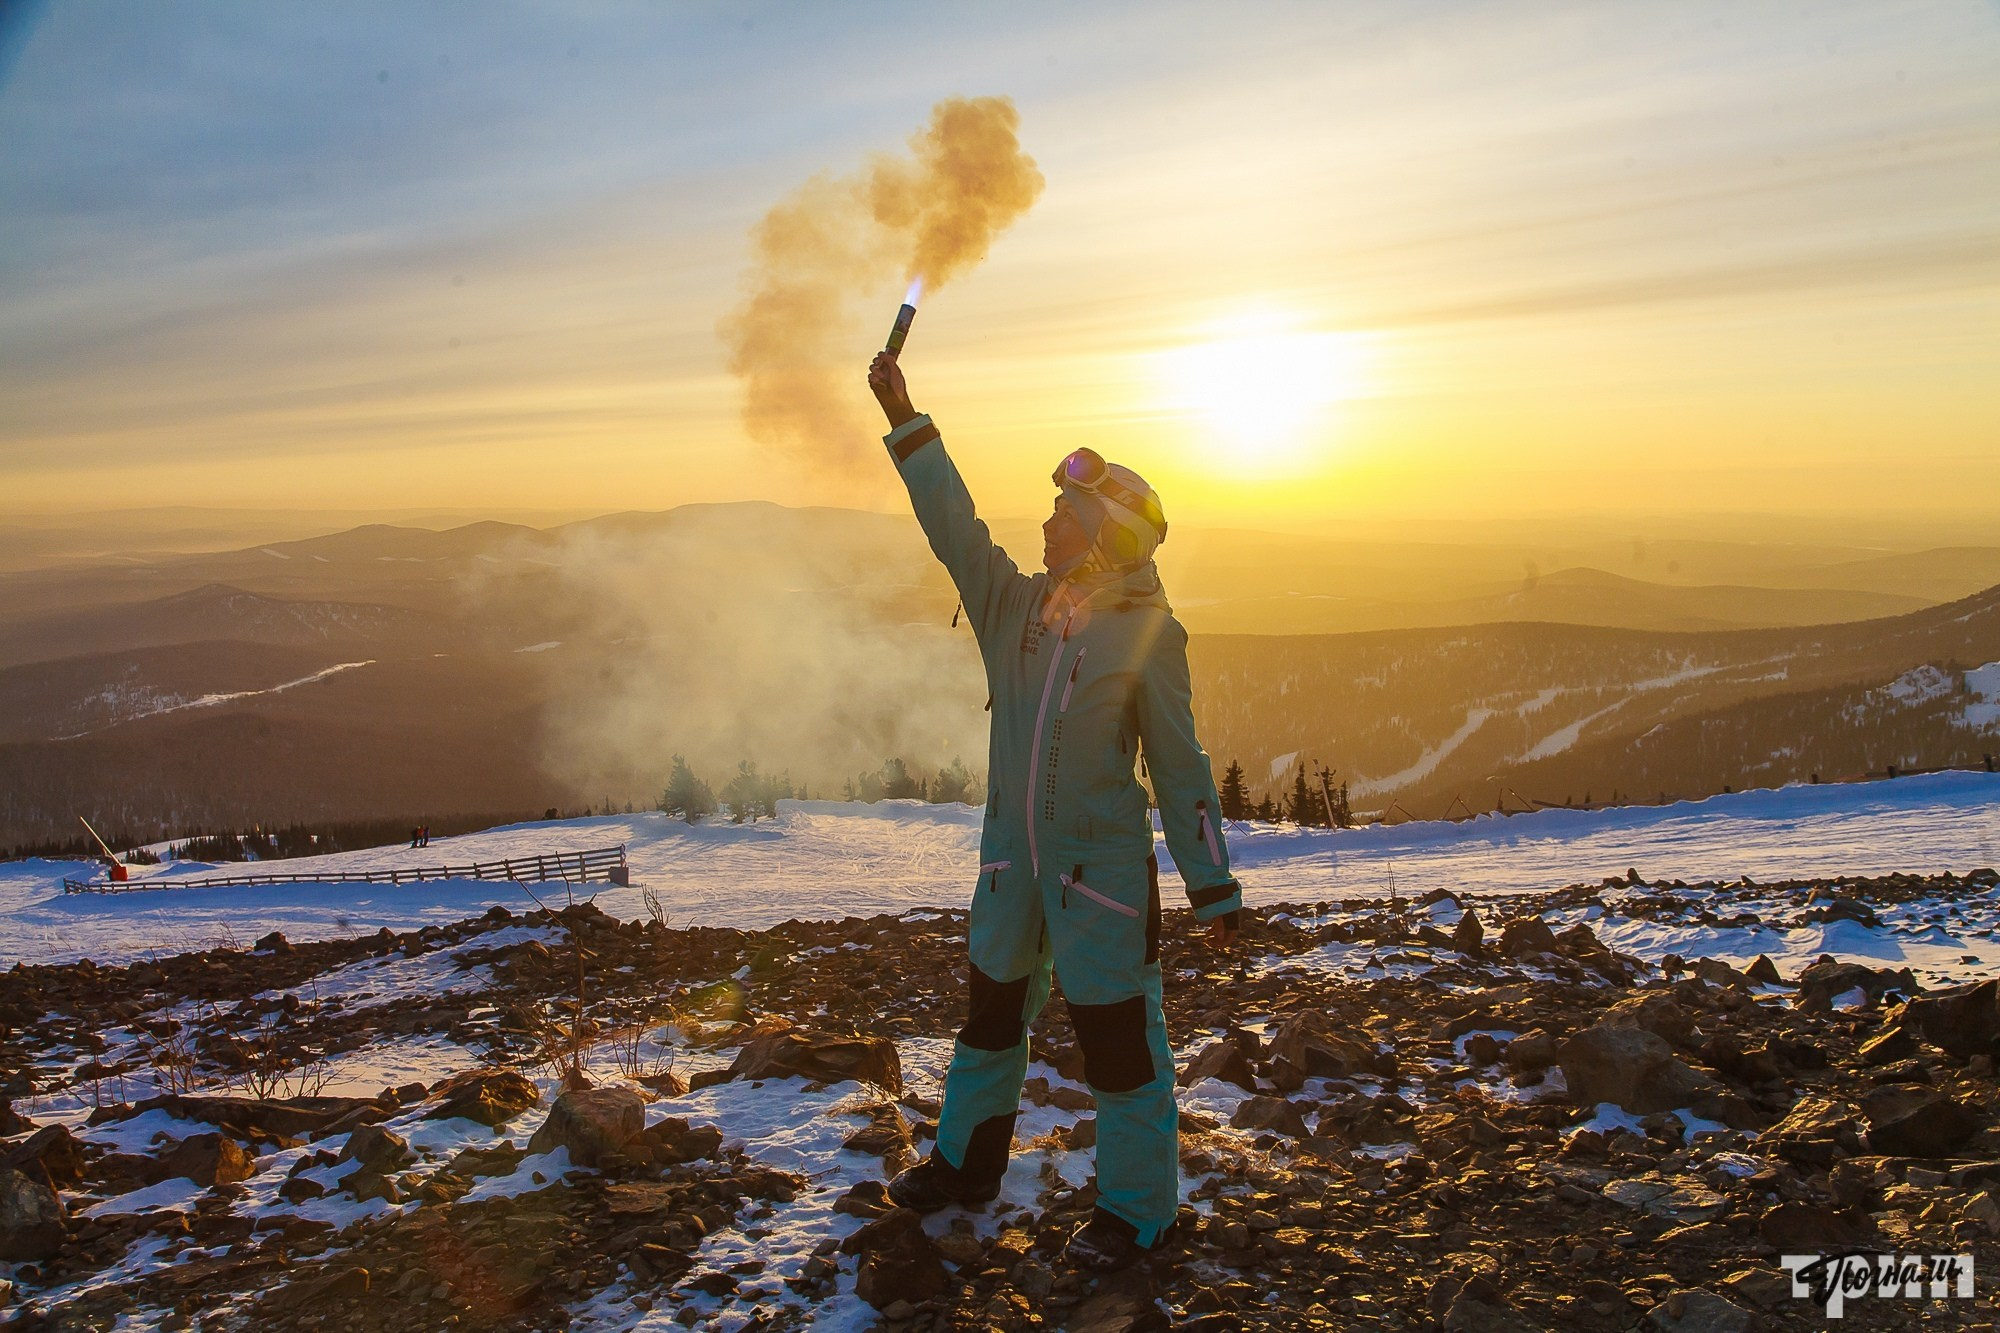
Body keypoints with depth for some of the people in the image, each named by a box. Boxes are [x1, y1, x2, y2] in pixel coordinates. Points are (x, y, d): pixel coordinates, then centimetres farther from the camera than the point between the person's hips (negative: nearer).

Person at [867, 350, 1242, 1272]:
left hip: (1103, 865, -6)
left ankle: (1137, 1207, 22)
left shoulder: (1148, 634, -11)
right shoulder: (1014, 606, 2)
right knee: (991, 1013, 20)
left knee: (1117, 1036, 3)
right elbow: (952, 523, 3)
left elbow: (1180, 768, -7)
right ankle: (967, 1162, 41)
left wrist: (1213, 887, -5)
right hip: (1011, 857, 6)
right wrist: (904, 417, -1)